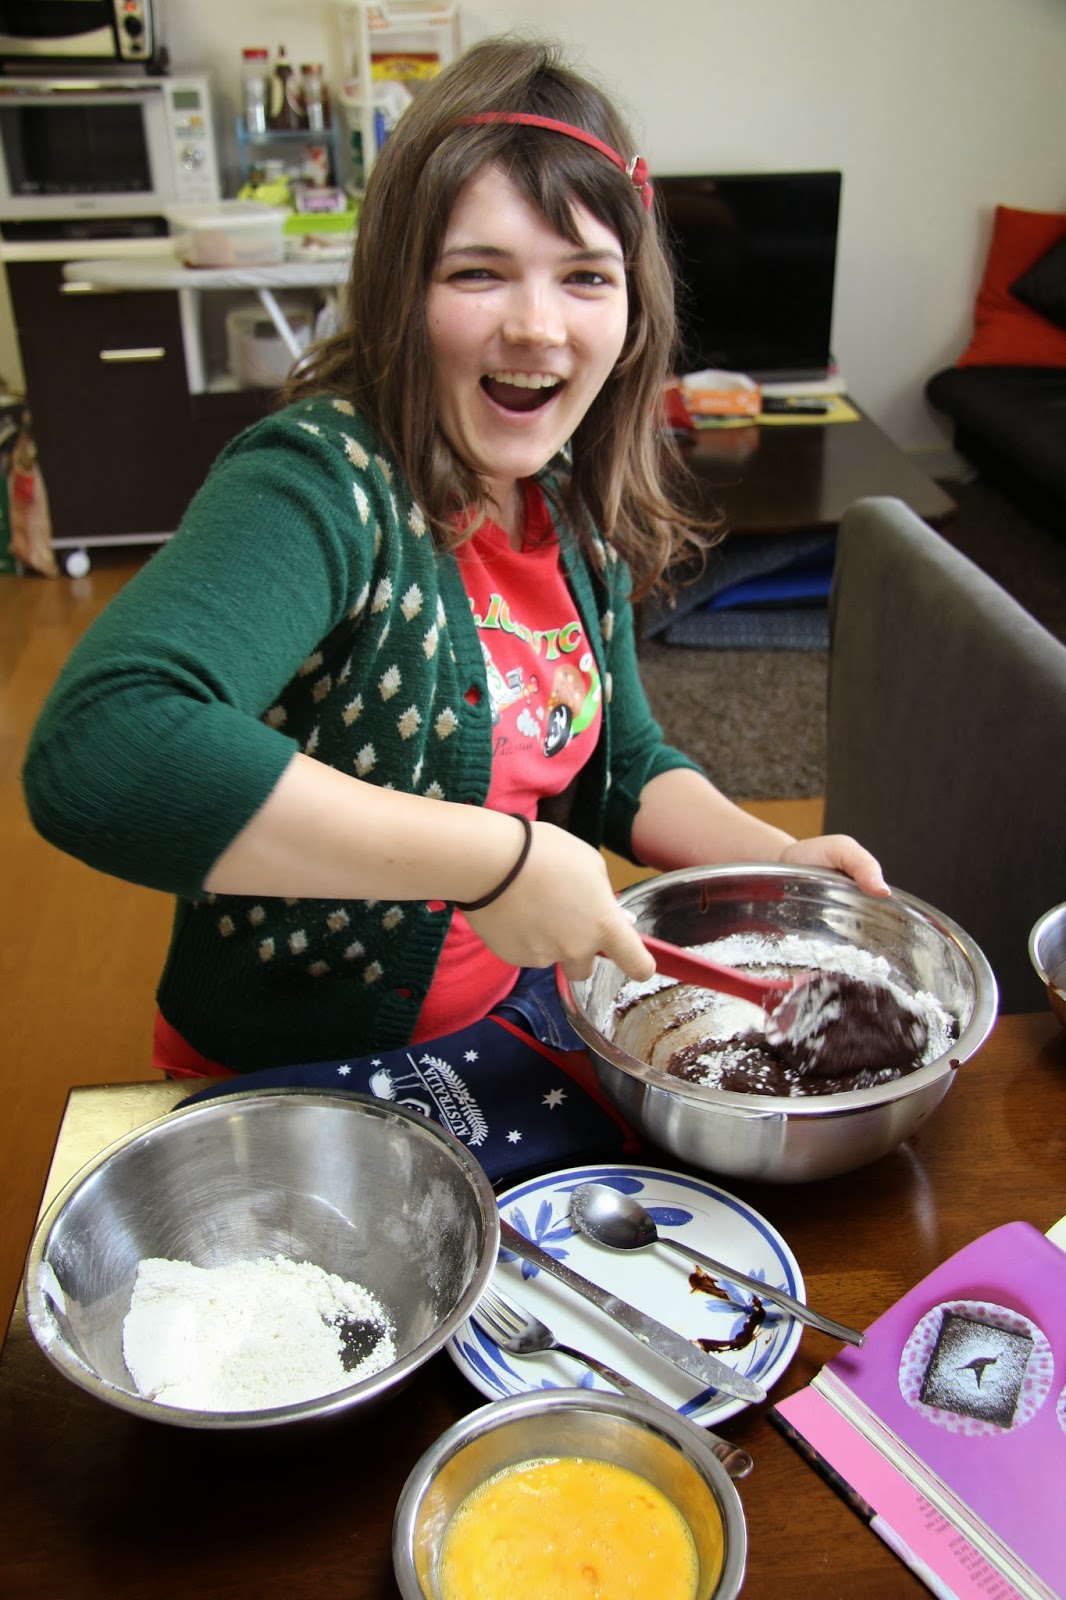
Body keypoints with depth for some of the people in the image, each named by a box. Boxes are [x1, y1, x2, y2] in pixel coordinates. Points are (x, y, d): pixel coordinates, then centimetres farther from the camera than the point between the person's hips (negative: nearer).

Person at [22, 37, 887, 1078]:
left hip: (513, 1027, 6)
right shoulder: (321, 486, -25)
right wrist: (495, 858, -38)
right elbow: (95, 753, -43)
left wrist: (775, 859, -6)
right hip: (282, 1083, -5)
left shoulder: (577, 514, -1)